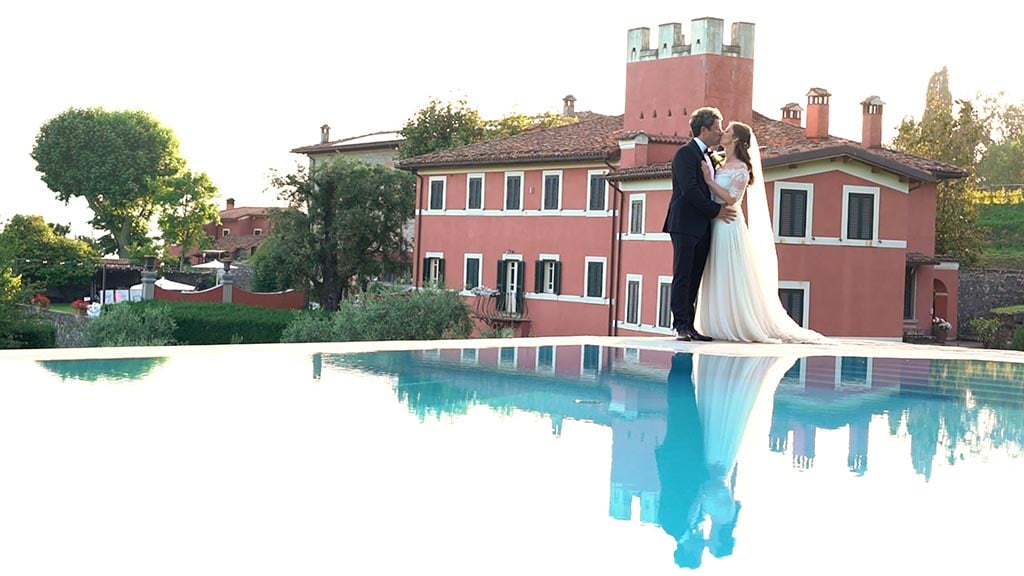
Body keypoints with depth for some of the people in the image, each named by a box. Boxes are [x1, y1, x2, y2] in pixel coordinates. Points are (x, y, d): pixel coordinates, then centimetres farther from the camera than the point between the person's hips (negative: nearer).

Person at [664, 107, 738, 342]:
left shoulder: (707, 157, 20)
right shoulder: (685, 154, -8)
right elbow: (689, 191, -17)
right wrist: (716, 210, -13)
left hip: (702, 228, 9)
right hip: (685, 225, -8)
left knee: (695, 278, 6)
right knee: (682, 276, -7)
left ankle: (689, 325, 7)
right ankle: (681, 325, -6)